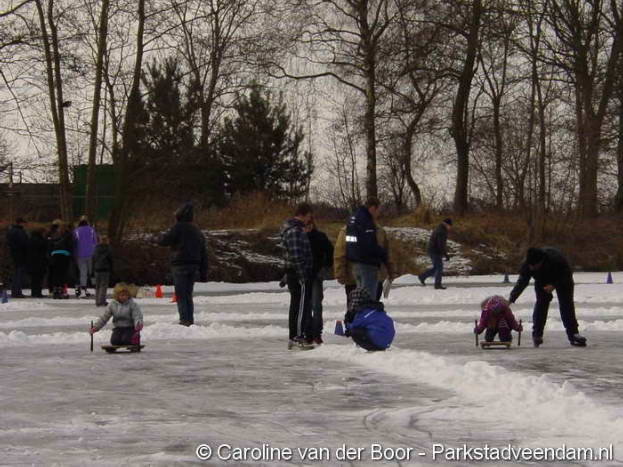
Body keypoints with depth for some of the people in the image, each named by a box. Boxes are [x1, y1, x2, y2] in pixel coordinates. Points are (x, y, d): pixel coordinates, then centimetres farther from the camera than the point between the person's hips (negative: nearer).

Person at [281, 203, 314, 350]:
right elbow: (296, 256, -23)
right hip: (299, 274, -11)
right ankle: (299, 337, -9)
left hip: (294, 274, 11)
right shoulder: (295, 231, -17)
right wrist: (303, 276, -23)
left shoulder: (297, 229, 18)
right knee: (301, 305, -9)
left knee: (296, 305, 13)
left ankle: (294, 337, 18)